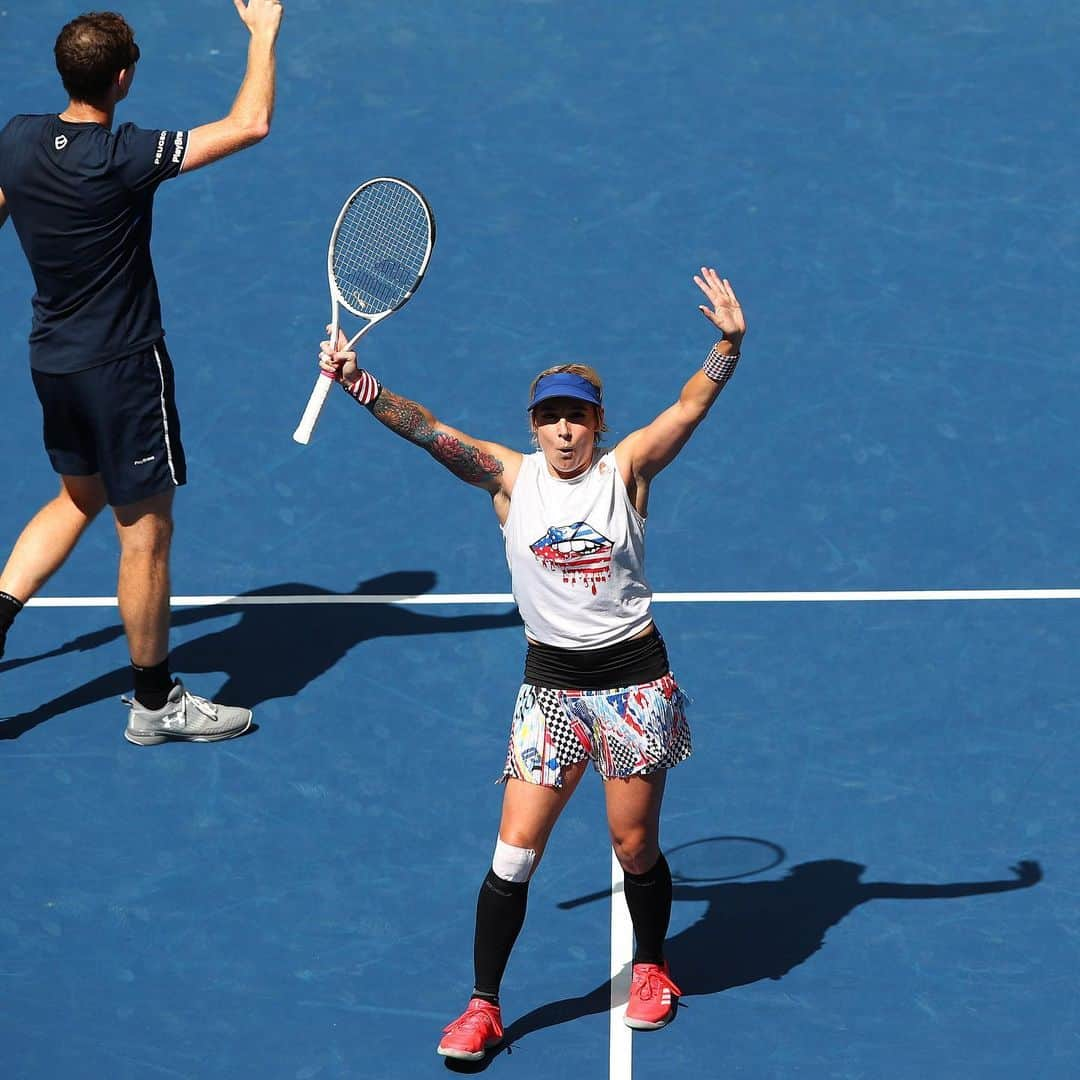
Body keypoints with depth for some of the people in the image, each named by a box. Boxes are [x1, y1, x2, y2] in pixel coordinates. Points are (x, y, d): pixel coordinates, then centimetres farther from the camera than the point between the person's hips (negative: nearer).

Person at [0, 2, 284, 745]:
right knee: (146, 530, 6)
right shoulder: (124, 157, -25)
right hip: (122, 368, -7)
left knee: (80, 496, 28)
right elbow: (251, 125, -26)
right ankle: (156, 704, 18)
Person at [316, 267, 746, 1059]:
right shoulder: (510, 478, -3)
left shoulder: (627, 469, -4)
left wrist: (730, 345, -33)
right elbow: (431, 432, -15)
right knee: (517, 846, -4)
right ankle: (484, 1005, 5)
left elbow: (691, 407, -16)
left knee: (635, 844, 8)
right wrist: (358, 383, -30)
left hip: (634, 675, -1)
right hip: (552, 680, 1)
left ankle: (651, 966, 34)